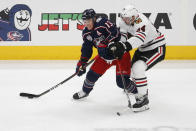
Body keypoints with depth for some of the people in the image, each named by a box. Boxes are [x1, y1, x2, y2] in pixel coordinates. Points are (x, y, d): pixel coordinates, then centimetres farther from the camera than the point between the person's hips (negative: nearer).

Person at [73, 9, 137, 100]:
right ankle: (85, 91, 32)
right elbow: (86, 49, 8)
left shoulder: (103, 23, -24)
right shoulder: (86, 33, 0)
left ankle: (136, 90, 15)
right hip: (105, 56, 7)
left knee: (122, 82, -11)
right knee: (92, 74, 5)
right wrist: (82, 63, 4)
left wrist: (105, 43, -38)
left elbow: (115, 33, -33)